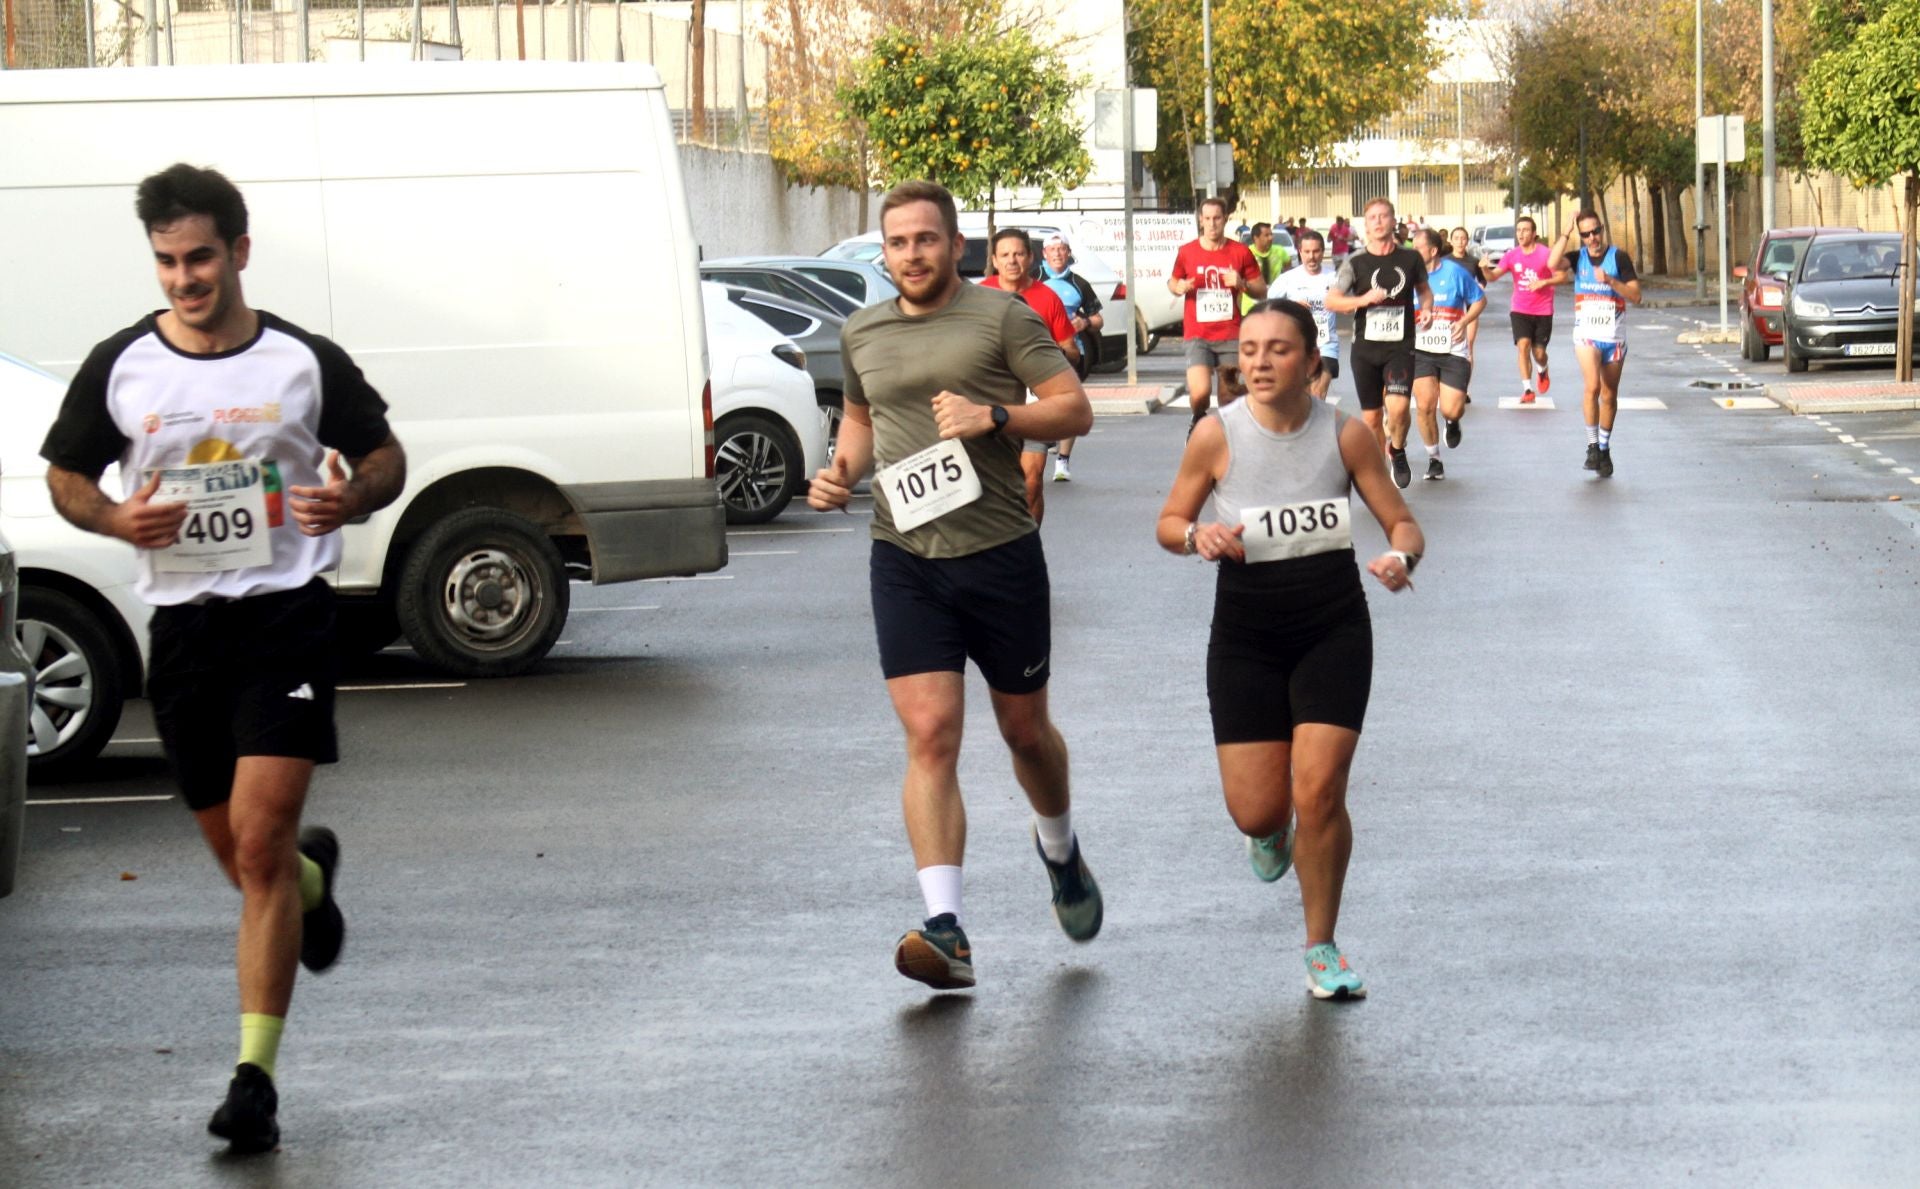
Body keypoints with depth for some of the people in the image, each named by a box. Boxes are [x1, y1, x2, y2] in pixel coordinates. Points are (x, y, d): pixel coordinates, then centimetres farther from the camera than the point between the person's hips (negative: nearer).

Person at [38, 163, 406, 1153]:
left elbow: (384, 454, 10)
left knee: (259, 840, -14)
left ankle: (255, 1076, -11)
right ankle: (313, 877, 51)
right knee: (238, 854, 12)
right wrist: (116, 518, -10)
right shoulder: (120, 367, 2)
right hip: (182, 623, 3)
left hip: (287, 615, -3)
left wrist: (351, 499, -13)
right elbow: (65, 474, 12)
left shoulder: (305, 362, -1)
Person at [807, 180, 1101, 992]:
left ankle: (1059, 849, 46)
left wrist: (995, 416, -19)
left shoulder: (1000, 318, -2)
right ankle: (946, 931, -19)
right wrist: (842, 469, 8)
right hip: (904, 560, 2)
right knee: (930, 736, -11)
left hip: (1001, 553, -2)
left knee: (1025, 729, 14)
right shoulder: (862, 334, 11)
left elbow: (1075, 409, -3)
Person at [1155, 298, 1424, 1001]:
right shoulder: (1217, 435, -10)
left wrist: (1401, 557, -23)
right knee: (1256, 811, -4)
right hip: (1245, 638, 0)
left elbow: (1403, 523, 0)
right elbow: (1168, 523, 2)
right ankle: (1271, 829, 38)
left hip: (1334, 631, 0)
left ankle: (1322, 948, 9)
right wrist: (1198, 535, -21)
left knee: (1319, 793, -12)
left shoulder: (1345, 435, -7)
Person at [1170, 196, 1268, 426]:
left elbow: (1262, 291, 9)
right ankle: (1199, 421, 14)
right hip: (1197, 337, -1)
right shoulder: (1186, 252, 3)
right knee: (1200, 392, -18)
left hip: (1231, 336, 1)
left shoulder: (1240, 252, 3)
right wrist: (1179, 287, -6)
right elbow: (1173, 281, 18)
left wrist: (1242, 284, -12)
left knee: (1229, 396, 3)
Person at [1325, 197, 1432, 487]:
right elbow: (1330, 301, -4)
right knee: (1371, 417, 5)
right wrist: (1364, 300, -18)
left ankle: (1398, 452, 9)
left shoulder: (1410, 259, 2)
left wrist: (1426, 307, -1)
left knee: (1398, 406, -21)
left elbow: (1424, 289, 20)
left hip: (1400, 347, -1)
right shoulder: (1356, 262, -2)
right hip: (1365, 347, 1)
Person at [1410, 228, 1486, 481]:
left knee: (1451, 410, -6)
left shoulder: (1454, 272, -7)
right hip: (1421, 351, 1)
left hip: (1453, 351, -1)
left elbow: (1480, 300, 4)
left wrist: (1464, 322, -12)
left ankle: (1453, 423, 33)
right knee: (1425, 406, -8)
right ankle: (1433, 459, 10)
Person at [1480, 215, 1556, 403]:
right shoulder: (1512, 255, 0)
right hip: (1520, 310, 2)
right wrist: (1485, 269, -26)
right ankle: (1527, 390, -11)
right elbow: (1493, 276, -4)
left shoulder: (1546, 253, -9)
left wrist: (1544, 282, -22)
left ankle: (1542, 371, 40)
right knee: (1523, 345, -15)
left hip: (1543, 311, -2)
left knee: (1539, 352, 4)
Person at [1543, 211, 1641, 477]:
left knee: (1609, 396, 10)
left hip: (1614, 336, 0)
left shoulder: (1618, 257, -2)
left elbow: (1636, 296, -6)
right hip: (1586, 334, 0)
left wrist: (1610, 281, -20)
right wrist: (1567, 233, -16)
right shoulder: (1578, 256, 4)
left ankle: (1604, 449, 25)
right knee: (1592, 386, -22)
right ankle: (1592, 445, -13)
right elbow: (1554, 264, -18)